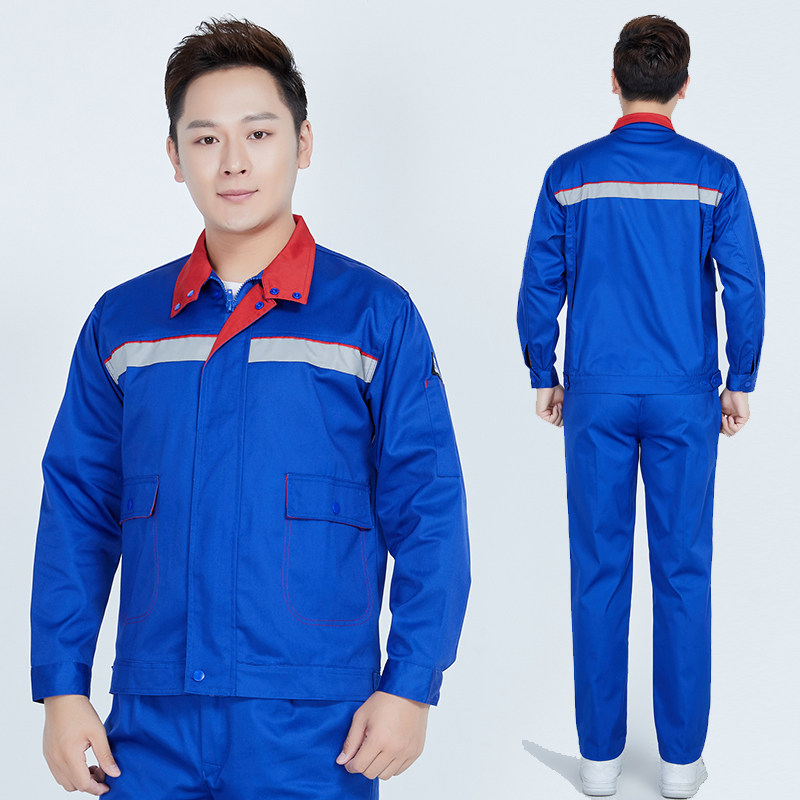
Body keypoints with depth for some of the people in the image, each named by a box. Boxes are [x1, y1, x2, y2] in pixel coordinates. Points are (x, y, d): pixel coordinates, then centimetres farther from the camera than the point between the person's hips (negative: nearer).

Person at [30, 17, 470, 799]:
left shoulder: (373, 315, -2)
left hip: (315, 728, -2)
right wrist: (62, 687, 3)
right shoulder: (121, 323, 7)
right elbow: (77, 511, 8)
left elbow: (428, 513, -3)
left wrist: (410, 684, -8)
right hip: (151, 722, 3)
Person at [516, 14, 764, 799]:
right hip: (685, 399, 0)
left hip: (597, 397, 1)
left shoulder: (570, 175, -3)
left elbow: (541, 285, 0)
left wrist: (542, 375, 12)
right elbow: (744, 285, -4)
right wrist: (740, 382, 7)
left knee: (599, 570, 7)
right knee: (683, 571, 7)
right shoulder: (714, 176, -4)